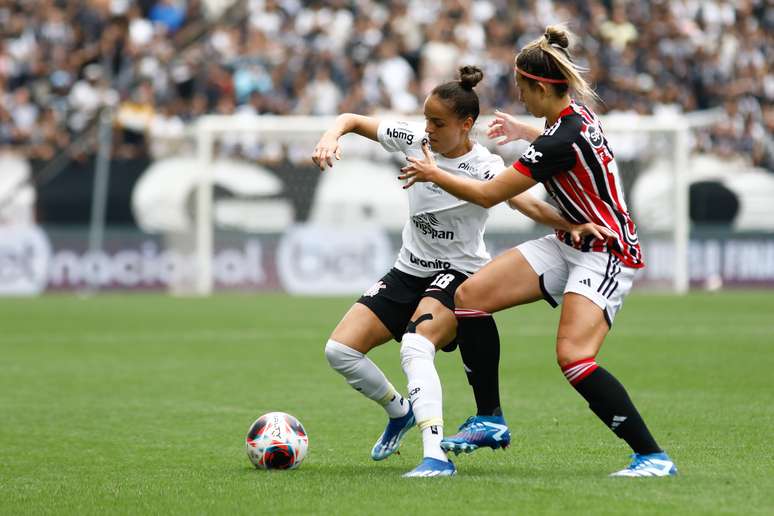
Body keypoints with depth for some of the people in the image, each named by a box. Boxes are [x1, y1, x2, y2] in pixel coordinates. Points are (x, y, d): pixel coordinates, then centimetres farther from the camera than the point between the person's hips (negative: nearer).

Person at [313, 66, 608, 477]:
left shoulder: (484, 167, -18)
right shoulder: (415, 140, -3)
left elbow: (528, 204, -31)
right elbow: (353, 120, 6)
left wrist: (571, 225, -50)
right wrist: (331, 138, -17)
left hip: (458, 274, -7)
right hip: (408, 270, 7)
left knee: (414, 347, -35)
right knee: (339, 350, -5)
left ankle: (435, 455, -42)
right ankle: (399, 412, 23)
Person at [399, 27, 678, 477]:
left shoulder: (561, 141, -25)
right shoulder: (577, 112, 2)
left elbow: (487, 194, -17)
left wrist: (433, 173, -2)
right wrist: (523, 132, 36)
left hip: (606, 255, -10)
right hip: (571, 245, 10)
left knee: (574, 356, -26)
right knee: (471, 295, -1)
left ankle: (654, 457, -19)